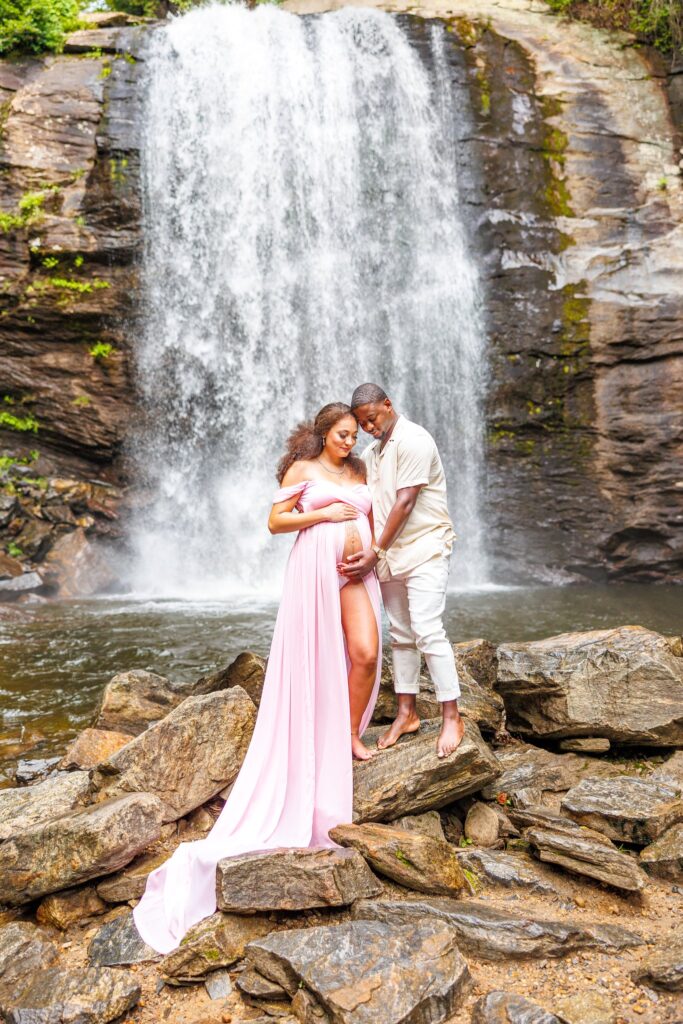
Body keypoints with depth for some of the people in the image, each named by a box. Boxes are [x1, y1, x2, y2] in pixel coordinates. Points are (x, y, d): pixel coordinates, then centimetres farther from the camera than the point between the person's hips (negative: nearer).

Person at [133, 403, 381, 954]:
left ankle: (352, 734, 11)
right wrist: (322, 513, -11)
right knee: (313, 661, -3)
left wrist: (370, 550, 6)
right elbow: (275, 521, -3)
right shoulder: (301, 469, 3)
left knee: (366, 653, -10)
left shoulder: (359, 472, 19)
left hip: (357, 572, 5)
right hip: (315, 567, -5)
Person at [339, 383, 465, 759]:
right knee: (400, 633, 10)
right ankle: (407, 712, 18)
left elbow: (405, 502, -18)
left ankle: (452, 717, -6)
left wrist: (376, 551, -18)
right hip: (389, 555, 8)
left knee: (427, 632, -14)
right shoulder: (371, 453, 16)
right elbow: (363, 503, 12)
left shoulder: (413, 440, -11)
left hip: (424, 548, -8)